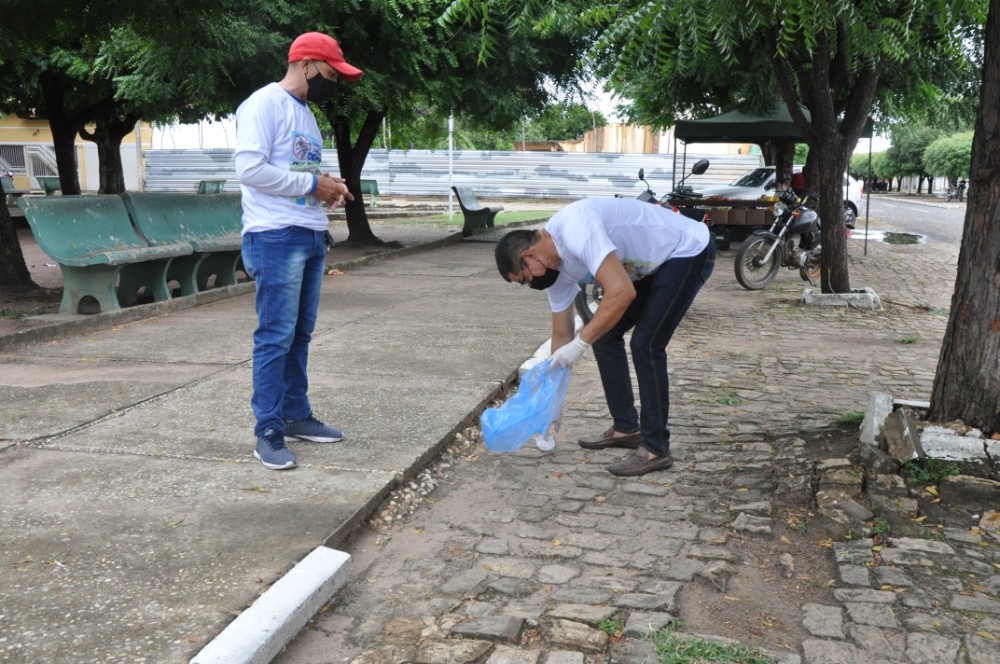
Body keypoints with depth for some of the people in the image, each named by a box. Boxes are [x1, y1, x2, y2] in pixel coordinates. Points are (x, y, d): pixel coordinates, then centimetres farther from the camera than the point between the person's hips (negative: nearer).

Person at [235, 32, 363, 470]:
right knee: (276, 336, -7)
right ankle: (268, 432, 0)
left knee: (300, 334, 12)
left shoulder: (306, 113, 20)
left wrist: (328, 188, 4)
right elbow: (250, 169, -18)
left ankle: (296, 416, 21)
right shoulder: (264, 104, -8)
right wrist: (312, 184, -13)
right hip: (276, 237, -9)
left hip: (311, 236, 9)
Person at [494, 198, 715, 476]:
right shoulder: (553, 265, -3)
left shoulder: (575, 229, -31)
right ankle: (626, 428, 19)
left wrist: (581, 342, -30)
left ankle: (656, 449, -5)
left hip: (689, 251, -9)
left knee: (645, 345, -16)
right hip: (654, 263, 9)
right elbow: (562, 334, 6)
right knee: (603, 335, 7)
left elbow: (622, 292, -38)